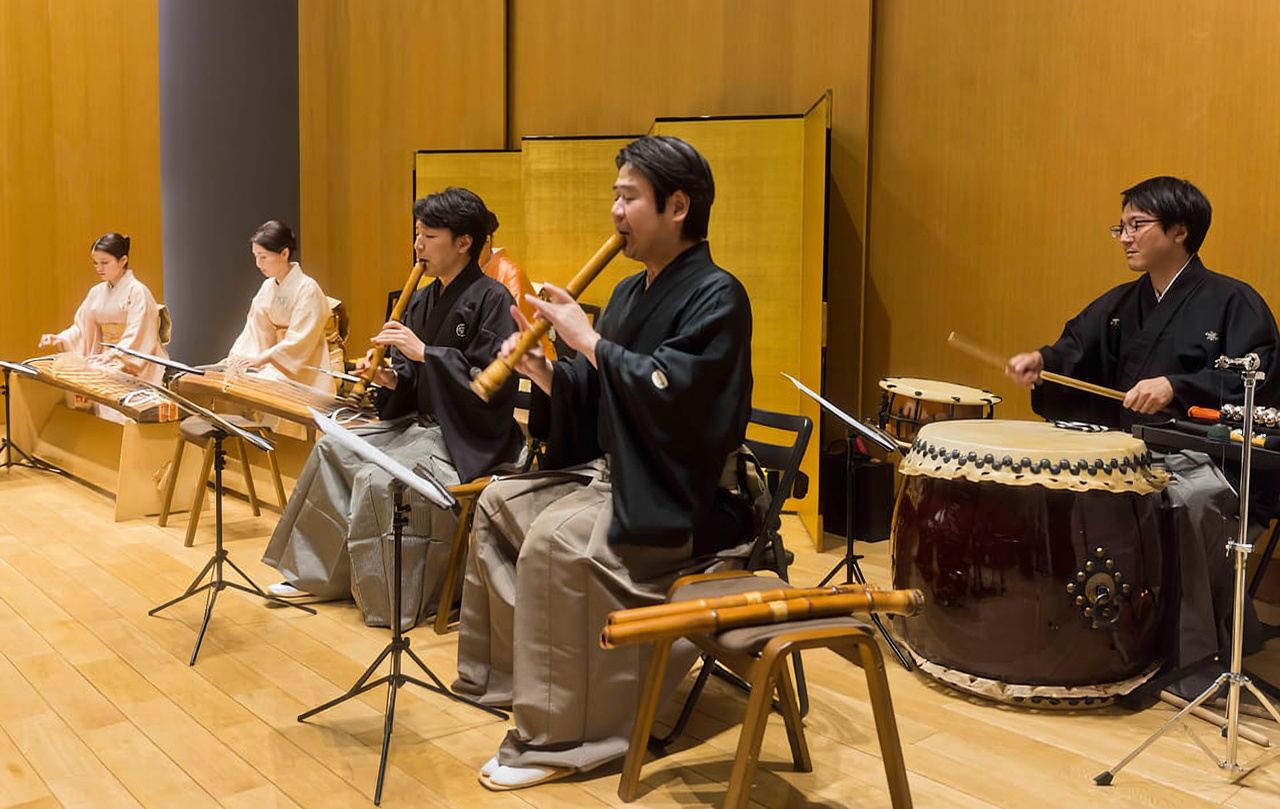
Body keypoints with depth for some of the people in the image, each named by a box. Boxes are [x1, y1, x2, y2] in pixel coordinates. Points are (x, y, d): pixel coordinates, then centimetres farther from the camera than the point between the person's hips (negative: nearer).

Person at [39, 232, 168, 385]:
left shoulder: (137, 291, -8)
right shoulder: (97, 292, 13)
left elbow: (136, 338, -16)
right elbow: (81, 327, 12)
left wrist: (113, 355, -29)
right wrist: (59, 339, -7)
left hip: (132, 362, -6)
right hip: (105, 360, 6)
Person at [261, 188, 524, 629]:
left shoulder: (490, 299, -14)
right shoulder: (421, 301, 10)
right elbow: (414, 382, 15)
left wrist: (422, 353, -23)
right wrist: (392, 379, -9)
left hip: (468, 436, -9)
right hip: (419, 421, 9)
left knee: (378, 478, -25)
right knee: (332, 449, 3)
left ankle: (393, 599, -9)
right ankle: (314, 573, 11)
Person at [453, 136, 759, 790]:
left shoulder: (716, 295, -15)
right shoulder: (632, 291, 12)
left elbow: (671, 390, -29)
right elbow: (594, 397, 13)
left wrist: (587, 339, -21)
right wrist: (540, 369, -5)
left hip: (681, 499, -10)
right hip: (613, 472, 10)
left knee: (556, 539, -28)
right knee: (500, 502, 9)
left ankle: (556, 739, -19)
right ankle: (503, 675, 19)